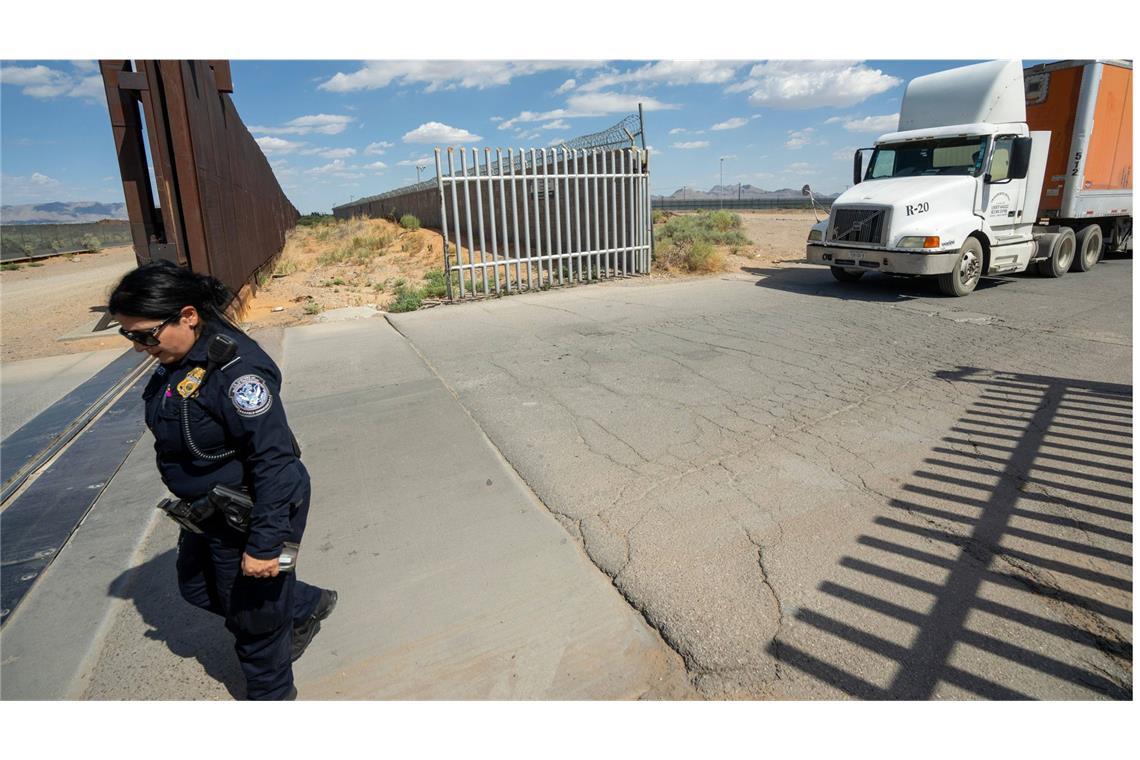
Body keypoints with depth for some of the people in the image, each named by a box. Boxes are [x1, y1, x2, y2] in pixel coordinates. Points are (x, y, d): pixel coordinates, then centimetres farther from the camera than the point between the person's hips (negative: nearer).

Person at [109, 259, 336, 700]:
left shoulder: (235, 368, -31)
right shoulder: (178, 357, -1)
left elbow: (274, 459, -31)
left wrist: (264, 543, -28)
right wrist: (194, 506, 25)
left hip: (250, 514, -10)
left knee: (252, 615, 12)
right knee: (197, 588, 28)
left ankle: (271, 695, 41)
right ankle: (306, 606, 44)